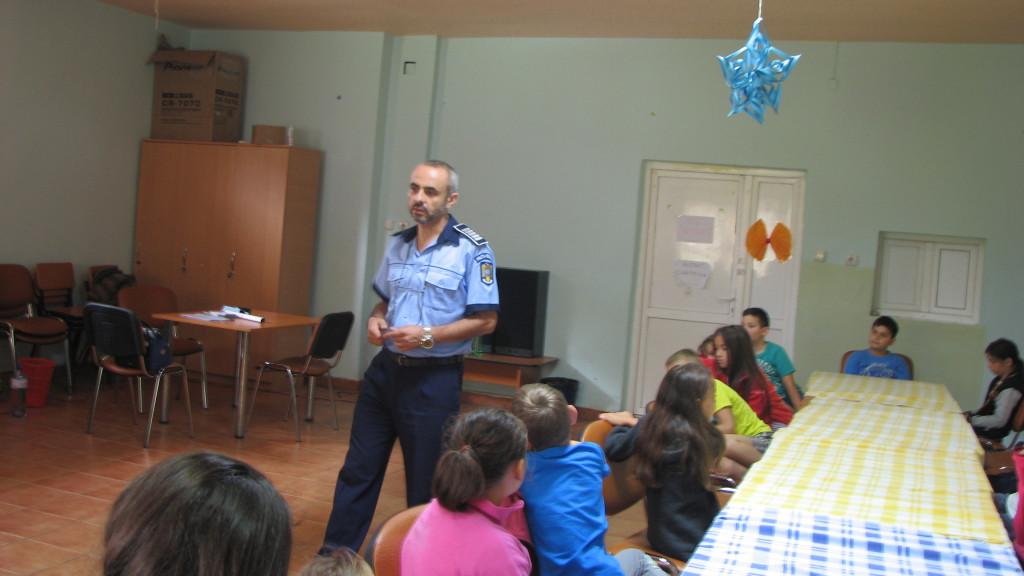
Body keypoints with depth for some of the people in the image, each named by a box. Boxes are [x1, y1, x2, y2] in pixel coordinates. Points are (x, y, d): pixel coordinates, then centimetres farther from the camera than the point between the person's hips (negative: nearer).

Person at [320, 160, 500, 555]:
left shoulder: (472, 251, -9)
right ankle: (333, 556, 20)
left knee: (426, 483, 6)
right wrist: (376, 320, 0)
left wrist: (428, 335, -19)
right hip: (385, 370, 6)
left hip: (434, 378, -5)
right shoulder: (398, 245, 10)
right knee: (358, 469, 9)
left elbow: (485, 320, -11)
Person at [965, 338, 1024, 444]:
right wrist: (970, 413, 4)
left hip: (990, 434, -10)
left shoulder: (1011, 389, -21)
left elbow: (999, 420, -22)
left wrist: (971, 419, -18)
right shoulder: (1000, 380, 9)